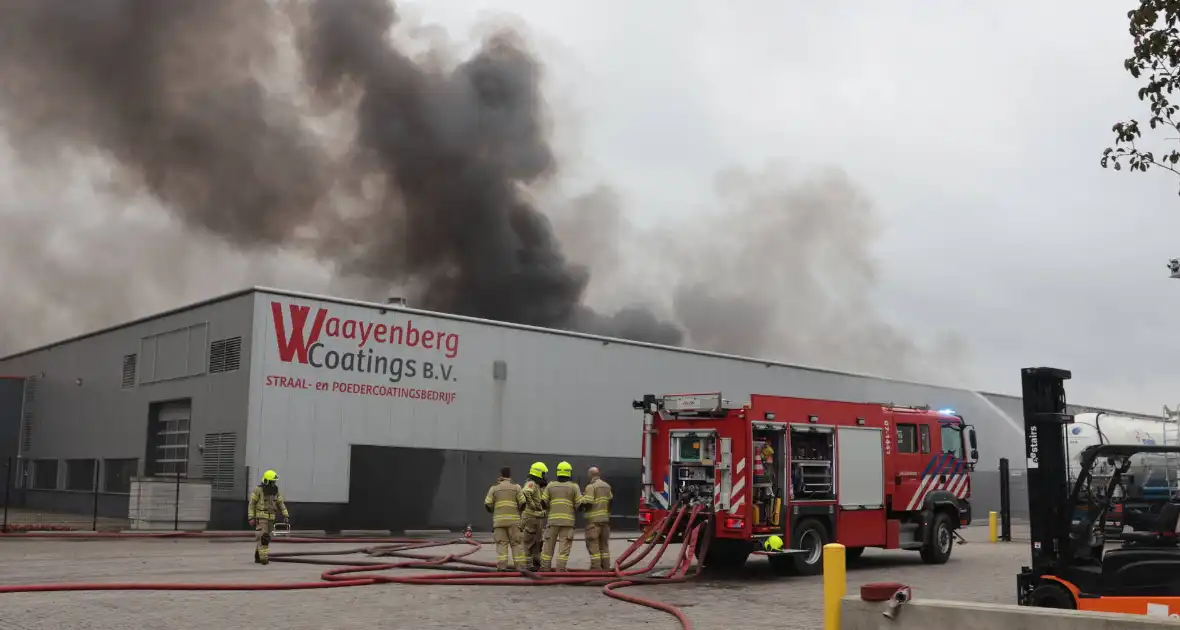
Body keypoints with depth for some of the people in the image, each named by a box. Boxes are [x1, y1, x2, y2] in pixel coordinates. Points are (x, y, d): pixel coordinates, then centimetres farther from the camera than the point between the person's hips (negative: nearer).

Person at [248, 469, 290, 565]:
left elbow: (281, 504, 12)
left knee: (266, 538, 8)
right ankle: (263, 558, -13)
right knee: (262, 537, -12)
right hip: (261, 517, -6)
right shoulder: (258, 490, -9)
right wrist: (251, 518, -13)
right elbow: (251, 504, -7)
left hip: (271, 518, 6)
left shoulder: (275, 491, 8)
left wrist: (286, 515, 5)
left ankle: (258, 557, 18)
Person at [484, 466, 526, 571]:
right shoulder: (516, 487, 5)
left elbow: (487, 504, 2)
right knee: (516, 543, 3)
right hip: (513, 519, -1)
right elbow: (522, 503, -1)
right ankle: (519, 565, -2)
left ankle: (501, 565, -11)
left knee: (501, 543, 0)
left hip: (499, 520, 1)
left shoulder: (494, 488, 7)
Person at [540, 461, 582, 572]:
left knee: (549, 545, 9)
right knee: (564, 546, -2)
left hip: (553, 520, 2)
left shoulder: (550, 486, 7)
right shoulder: (574, 486, 2)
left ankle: (545, 567, 9)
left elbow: (542, 502, 5)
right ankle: (560, 568, -8)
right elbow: (580, 504, -3)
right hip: (567, 521, -2)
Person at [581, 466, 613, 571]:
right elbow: (610, 499, 9)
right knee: (604, 544, 13)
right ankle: (606, 566, 12)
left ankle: (596, 567, -7)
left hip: (594, 519, -7)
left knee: (593, 544, -3)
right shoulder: (607, 486, 11)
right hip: (605, 519, 7)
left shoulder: (591, 486, -10)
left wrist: (580, 505, 3)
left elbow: (587, 502, -16)